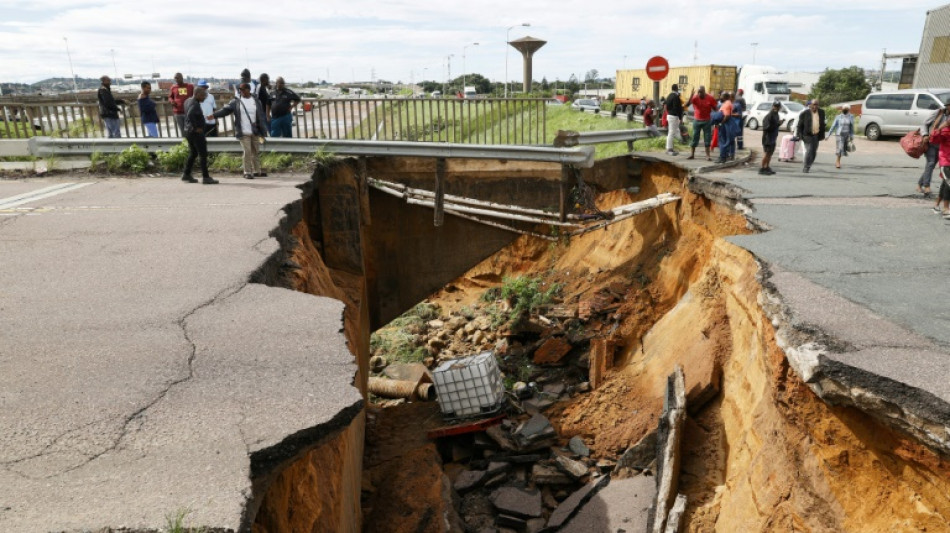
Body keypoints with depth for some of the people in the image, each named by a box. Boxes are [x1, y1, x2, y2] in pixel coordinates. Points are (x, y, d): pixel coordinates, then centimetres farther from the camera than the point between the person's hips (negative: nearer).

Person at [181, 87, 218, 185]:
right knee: (203, 154, -6)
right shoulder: (195, 104, -18)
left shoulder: (189, 101, 13)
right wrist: (196, 128, -24)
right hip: (197, 132, -10)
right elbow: (190, 115, -33)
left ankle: (186, 175, 22)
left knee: (193, 153, 18)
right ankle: (205, 177, -6)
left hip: (188, 131, 10)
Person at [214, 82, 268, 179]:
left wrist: (262, 132, 0)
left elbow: (261, 117, 4)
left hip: (255, 132, 2)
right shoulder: (236, 102, 2)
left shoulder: (256, 101, 5)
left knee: (256, 152, 10)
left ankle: (257, 171, 22)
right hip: (243, 133, -2)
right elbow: (225, 110, -3)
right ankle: (247, 172, 2)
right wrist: (214, 115, -17)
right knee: (247, 152, -5)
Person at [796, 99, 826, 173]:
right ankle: (806, 167, -3)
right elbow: (800, 125, -3)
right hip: (807, 135, -5)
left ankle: (808, 167, 21)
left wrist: (822, 134, 14)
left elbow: (822, 124, 16)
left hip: (816, 135, 5)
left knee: (814, 152, 6)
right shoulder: (805, 113, -6)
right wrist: (799, 135, -8)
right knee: (809, 151, -13)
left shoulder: (821, 112, 9)